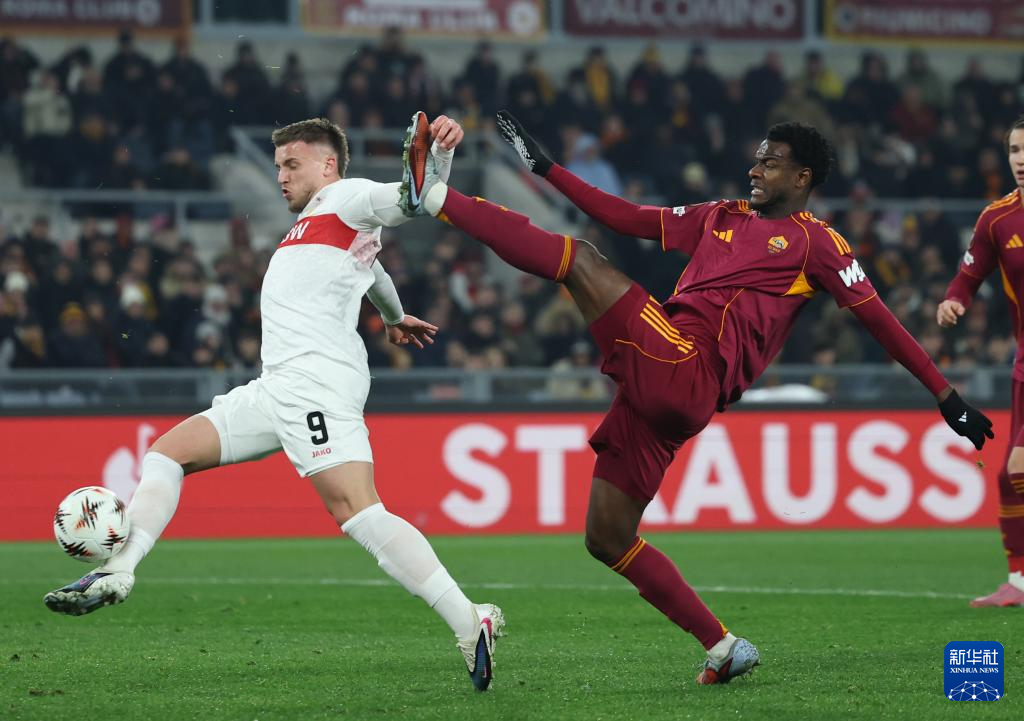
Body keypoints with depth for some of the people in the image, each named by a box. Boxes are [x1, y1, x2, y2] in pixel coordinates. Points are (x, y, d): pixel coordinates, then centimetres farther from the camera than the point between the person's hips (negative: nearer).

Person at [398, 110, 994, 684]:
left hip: (686, 371, -8)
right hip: (656, 396, 8)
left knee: (580, 258, -15)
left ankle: (435, 198, -13)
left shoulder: (816, 243, 9)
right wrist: (545, 167, 29)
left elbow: (880, 321, 9)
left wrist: (947, 397, 5)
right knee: (607, 539, 5)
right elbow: (628, 218, 31)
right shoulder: (721, 218, 28)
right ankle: (724, 649, 7)